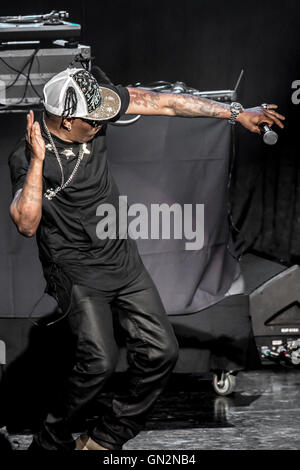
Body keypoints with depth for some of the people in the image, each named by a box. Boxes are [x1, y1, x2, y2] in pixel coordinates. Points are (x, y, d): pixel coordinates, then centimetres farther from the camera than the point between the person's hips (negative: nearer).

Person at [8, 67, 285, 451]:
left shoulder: (92, 105, -6)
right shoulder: (26, 157, -20)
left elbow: (165, 103, 0)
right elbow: (26, 224, -32)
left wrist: (237, 113, 2)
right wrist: (38, 159, -36)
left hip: (123, 257, 6)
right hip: (76, 270, -6)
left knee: (160, 351, -2)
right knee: (99, 359, -24)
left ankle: (102, 440, 14)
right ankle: (51, 441, 1)